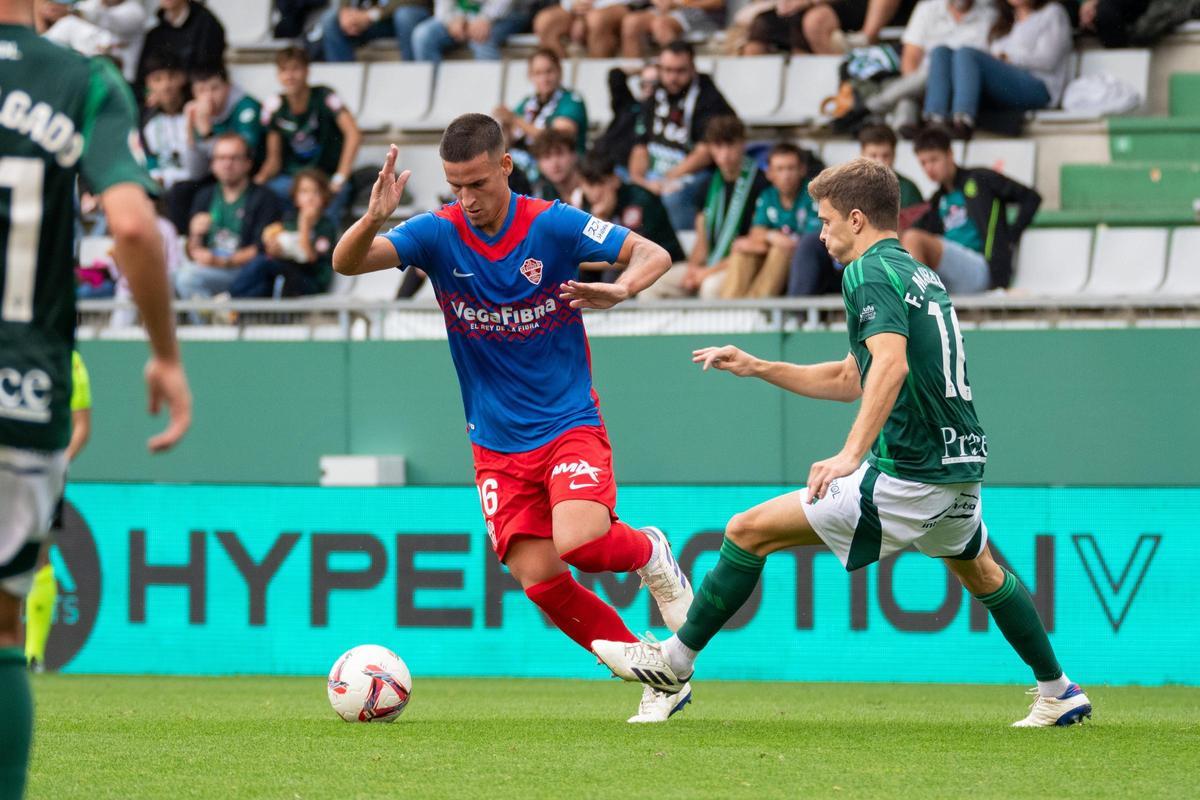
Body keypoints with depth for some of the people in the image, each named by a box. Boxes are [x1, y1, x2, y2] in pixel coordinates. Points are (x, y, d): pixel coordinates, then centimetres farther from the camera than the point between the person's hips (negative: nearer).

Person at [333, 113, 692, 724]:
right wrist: (373, 219, -35)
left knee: (577, 542, -27)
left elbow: (654, 254, -6)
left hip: (571, 426, -3)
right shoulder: (439, 234, -5)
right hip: (497, 445, 3)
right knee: (538, 579, -9)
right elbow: (346, 263, -14)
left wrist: (619, 290, -28)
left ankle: (649, 553, 8)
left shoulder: (552, 225, -10)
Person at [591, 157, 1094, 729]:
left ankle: (675, 660, 2)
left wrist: (851, 455, -36)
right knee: (980, 573, 35)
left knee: (750, 531, -4)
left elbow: (891, 365, -29)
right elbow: (852, 380, 27)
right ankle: (1059, 692, 42)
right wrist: (757, 368, 24)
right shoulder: (920, 275, 19)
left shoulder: (870, 273, -10)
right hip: (962, 465, 9)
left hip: (909, 476, -9)